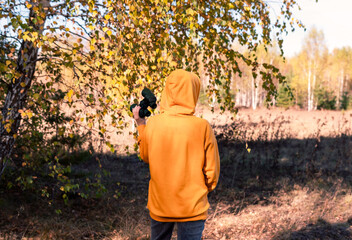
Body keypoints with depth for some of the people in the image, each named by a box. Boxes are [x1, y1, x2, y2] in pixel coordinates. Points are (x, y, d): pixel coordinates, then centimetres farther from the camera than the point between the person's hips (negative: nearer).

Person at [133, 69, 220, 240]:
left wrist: (140, 124, 15)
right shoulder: (202, 127, -15)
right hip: (192, 206, -2)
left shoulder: (152, 124, -11)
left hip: (159, 204, 3)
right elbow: (212, 171, -7)